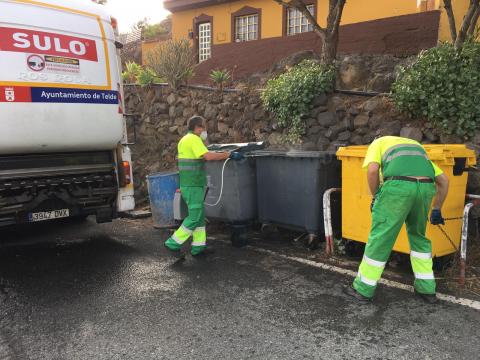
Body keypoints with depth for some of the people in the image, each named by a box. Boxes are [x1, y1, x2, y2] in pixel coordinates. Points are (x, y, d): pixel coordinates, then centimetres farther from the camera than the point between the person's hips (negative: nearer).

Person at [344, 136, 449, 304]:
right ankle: (426, 288, 30)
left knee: (380, 238, 5)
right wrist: (436, 210, 37)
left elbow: (372, 170, 1)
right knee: (418, 236, 25)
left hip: (399, 186, -5)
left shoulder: (378, 142, 25)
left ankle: (363, 289, 16)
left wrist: (375, 197, 13)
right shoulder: (417, 146, 38)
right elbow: (443, 180, 31)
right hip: (426, 187, 5)